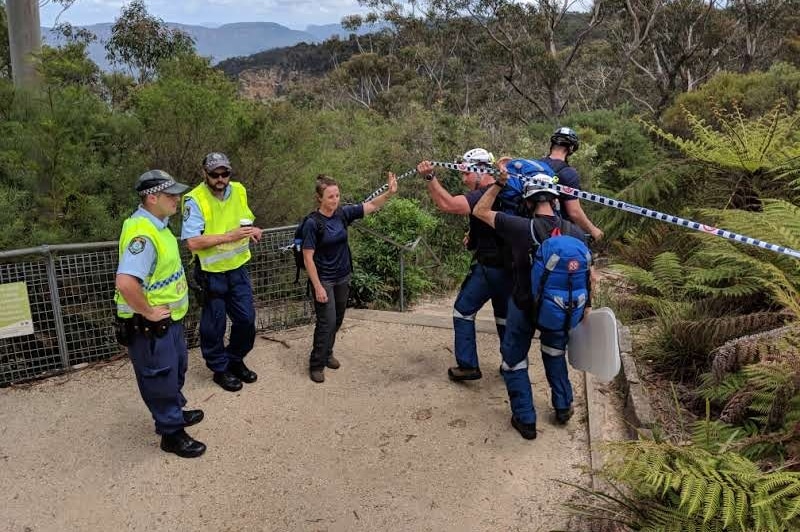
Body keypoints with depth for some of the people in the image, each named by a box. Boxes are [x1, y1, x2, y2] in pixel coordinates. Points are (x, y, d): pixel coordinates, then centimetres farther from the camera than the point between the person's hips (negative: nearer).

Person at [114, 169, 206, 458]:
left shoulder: (157, 223, 4)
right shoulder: (142, 234, -29)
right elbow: (125, 283, -41)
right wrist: (148, 312, -27)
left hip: (170, 318, 10)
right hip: (149, 325, -10)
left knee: (176, 368, 26)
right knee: (160, 377, 8)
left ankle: (175, 412, 47)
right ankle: (172, 433, 25)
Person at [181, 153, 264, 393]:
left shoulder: (239, 191, 0)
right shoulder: (194, 200, -19)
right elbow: (192, 242, -26)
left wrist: (251, 230, -7)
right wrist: (230, 236, -29)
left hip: (238, 268, 6)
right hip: (212, 273, -5)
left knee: (246, 319, 12)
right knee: (214, 325, 8)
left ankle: (235, 361, 35)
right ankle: (220, 369, 29)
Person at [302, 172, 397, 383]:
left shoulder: (343, 213, -5)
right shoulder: (313, 223, -19)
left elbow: (371, 206, -5)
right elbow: (308, 257, -17)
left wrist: (389, 193, -22)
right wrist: (317, 287, -18)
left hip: (343, 277, 6)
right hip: (324, 280, -6)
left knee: (337, 320, 17)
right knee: (327, 322, -4)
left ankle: (327, 353, 37)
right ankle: (316, 364, 12)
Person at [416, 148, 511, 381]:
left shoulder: (485, 195, -17)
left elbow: (447, 204, -31)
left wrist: (430, 177, -33)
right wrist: (474, 236, 13)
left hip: (488, 267, -8)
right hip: (508, 266, 8)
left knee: (463, 310, 5)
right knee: (504, 316, 18)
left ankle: (468, 366, 7)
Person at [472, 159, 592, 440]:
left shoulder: (521, 228, -22)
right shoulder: (575, 232, -10)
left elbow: (480, 211, -11)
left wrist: (499, 182, -10)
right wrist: (587, 304, 15)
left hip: (524, 305, -4)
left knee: (514, 360, 15)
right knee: (555, 352, 30)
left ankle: (525, 420, 21)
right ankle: (563, 407, 38)